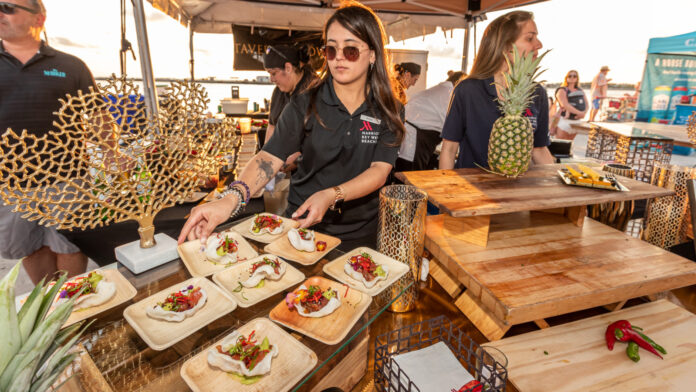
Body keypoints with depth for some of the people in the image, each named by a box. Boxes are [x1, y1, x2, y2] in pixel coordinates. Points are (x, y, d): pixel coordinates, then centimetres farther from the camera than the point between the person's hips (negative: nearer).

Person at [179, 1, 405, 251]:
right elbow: (270, 157, -15)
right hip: (303, 224, 0)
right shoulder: (305, 105, -6)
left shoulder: (388, 110, -4)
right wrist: (232, 198, -33)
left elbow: (380, 169, -13)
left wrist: (330, 196, -29)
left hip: (361, 233, 1)